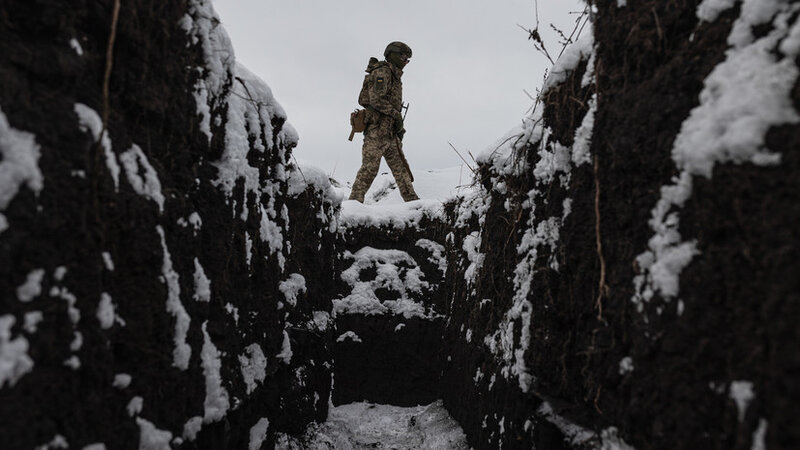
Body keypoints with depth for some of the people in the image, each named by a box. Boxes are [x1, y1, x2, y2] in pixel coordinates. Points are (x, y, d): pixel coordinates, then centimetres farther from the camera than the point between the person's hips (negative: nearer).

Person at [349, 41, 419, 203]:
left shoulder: (394, 76, 23)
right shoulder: (382, 72, -7)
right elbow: (376, 100, -19)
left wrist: (399, 127, 16)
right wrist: (397, 115, -14)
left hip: (390, 132, 10)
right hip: (377, 130, -10)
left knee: (400, 167, 9)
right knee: (370, 168, -11)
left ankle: (412, 201, 13)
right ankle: (355, 201, -7)